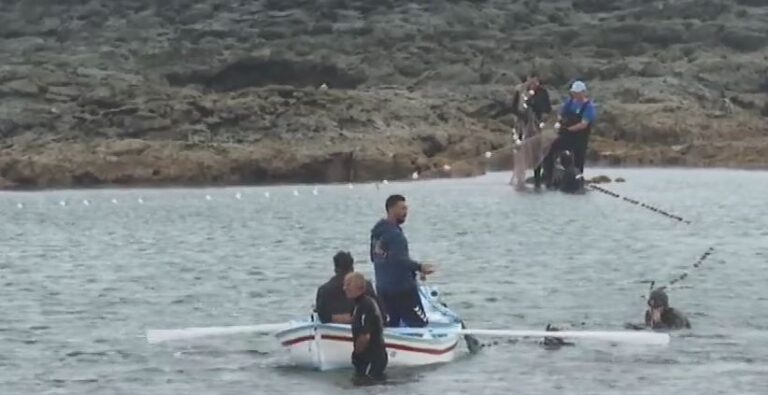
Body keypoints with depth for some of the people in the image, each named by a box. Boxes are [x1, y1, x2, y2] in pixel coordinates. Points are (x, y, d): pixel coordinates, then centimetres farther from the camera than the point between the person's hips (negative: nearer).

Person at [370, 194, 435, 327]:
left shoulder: (377, 232, 11)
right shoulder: (394, 234, -19)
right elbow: (399, 260, -29)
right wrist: (419, 267, -25)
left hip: (383, 288, 9)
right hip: (402, 288, -9)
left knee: (390, 325, 12)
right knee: (420, 324, -4)